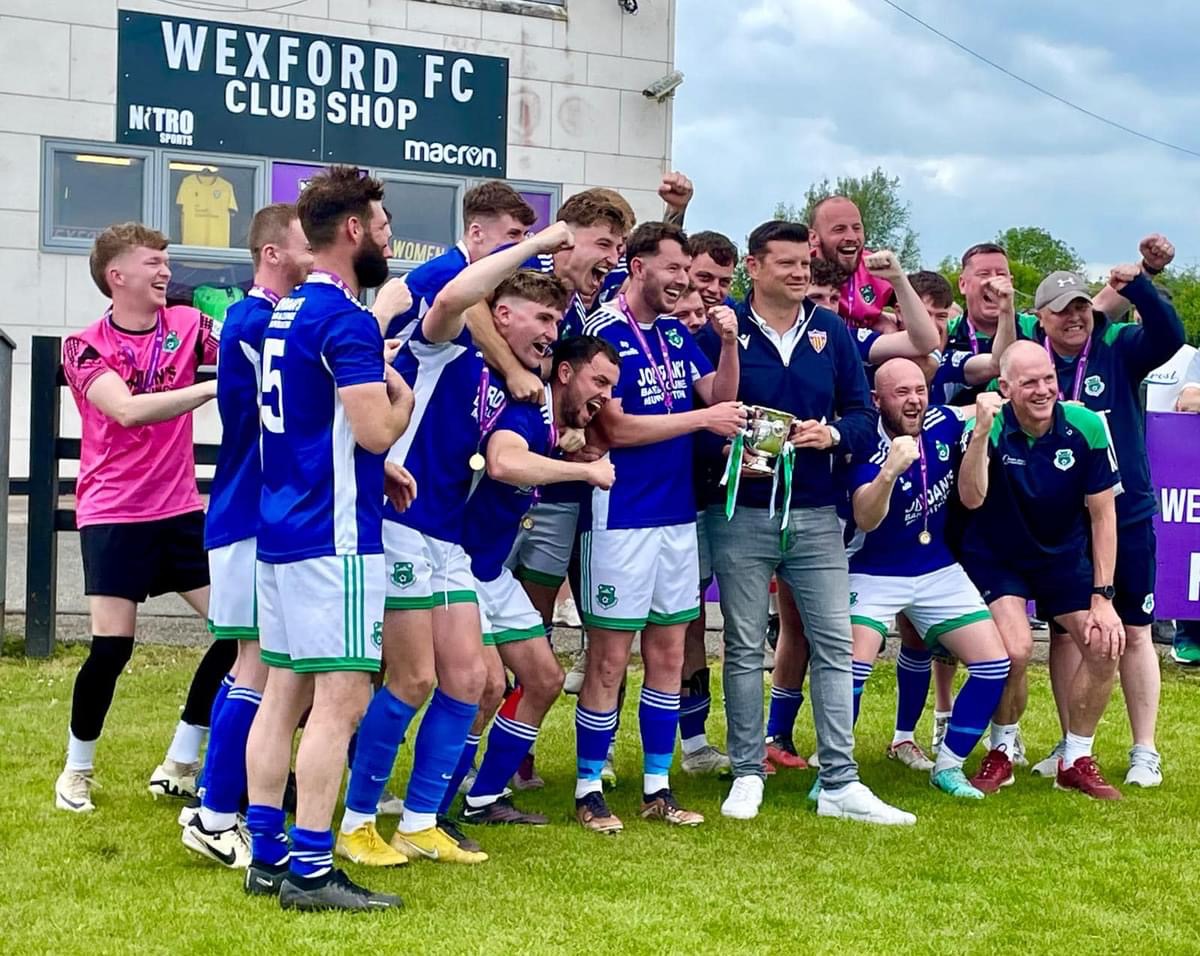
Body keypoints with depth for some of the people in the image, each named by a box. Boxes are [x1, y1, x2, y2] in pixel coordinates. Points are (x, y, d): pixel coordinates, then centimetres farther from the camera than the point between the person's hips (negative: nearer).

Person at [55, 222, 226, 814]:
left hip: (180, 510, 4)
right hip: (113, 515, -4)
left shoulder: (188, 325, 3)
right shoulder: (86, 346, -7)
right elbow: (127, 410, -24)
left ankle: (179, 765, 11)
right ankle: (77, 769, 15)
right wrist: (213, 388, -34)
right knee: (112, 644, -10)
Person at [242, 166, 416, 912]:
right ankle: (311, 871, -6)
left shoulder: (287, 312, 14)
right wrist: (403, 390, -1)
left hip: (285, 526, 10)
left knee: (285, 693, 12)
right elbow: (377, 429, -22)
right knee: (341, 701, -7)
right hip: (334, 536, -10)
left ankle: (267, 854, 16)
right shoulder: (347, 318, -15)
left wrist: (375, 472, 14)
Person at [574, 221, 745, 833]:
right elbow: (615, 428, -17)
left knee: (668, 653, 10)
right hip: (622, 517, -7)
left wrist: (729, 344, -7)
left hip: (678, 512, 7)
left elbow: (720, 396, 10)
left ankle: (658, 787, 19)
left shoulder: (675, 332, 11)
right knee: (610, 659, -1)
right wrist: (701, 419, -14)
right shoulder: (604, 332, -10)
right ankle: (588, 790, 10)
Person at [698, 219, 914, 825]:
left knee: (835, 644, 1)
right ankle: (747, 775, 16)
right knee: (744, 647, 5)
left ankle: (839, 783, 7)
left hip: (816, 513, 3)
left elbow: (863, 413, 7)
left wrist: (832, 434, -13)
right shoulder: (721, 330, -3)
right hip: (743, 514, -3)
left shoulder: (832, 332, 7)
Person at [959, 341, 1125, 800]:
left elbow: (1102, 513, -10)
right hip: (996, 556, -3)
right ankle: (1001, 753, 5)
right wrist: (980, 433, -47)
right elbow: (971, 499, -35)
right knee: (1015, 650, -23)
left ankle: (1076, 759, 10)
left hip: (1064, 555, 3)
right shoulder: (991, 428, -22)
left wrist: (1102, 597, -12)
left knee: (1106, 644, -12)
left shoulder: (1086, 426, -18)